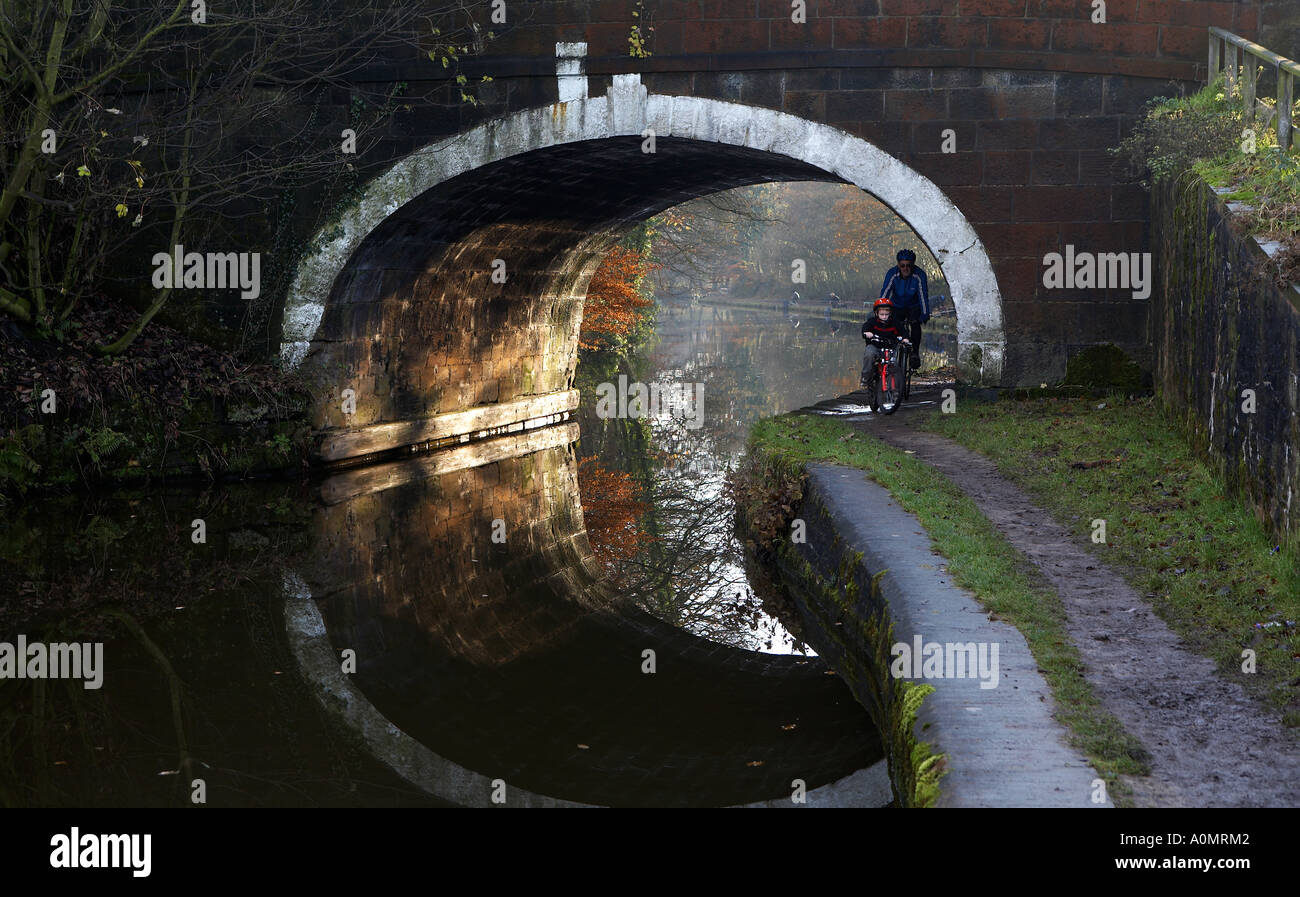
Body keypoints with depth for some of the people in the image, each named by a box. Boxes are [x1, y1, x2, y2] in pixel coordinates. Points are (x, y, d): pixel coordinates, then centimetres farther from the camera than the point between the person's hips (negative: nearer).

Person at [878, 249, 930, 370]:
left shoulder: (919, 275, -27)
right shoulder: (892, 274, -25)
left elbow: (923, 295, -28)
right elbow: (885, 293, -27)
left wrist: (925, 314, -36)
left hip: (914, 306, -1)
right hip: (897, 306, 1)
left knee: (915, 324, -24)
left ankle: (915, 354, -15)